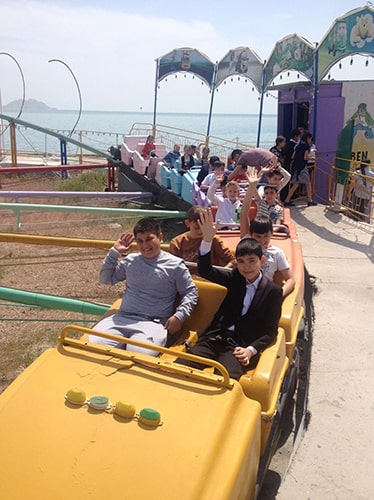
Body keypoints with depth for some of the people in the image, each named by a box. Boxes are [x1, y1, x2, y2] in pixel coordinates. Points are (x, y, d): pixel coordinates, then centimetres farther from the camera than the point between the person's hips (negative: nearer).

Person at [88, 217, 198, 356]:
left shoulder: (175, 265, 4)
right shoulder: (131, 260, 16)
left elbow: (190, 292, 9)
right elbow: (106, 279, 23)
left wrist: (179, 316, -7)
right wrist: (114, 252, 13)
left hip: (153, 323, -4)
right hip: (123, 318, 4)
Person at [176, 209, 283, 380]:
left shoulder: (273, 291, 3)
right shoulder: (235, 278, 13)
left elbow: (270, 331, 2)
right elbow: (205, 271, 3)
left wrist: (251, 350, -15)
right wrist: (207, 239, -10)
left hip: (241, 345, -3)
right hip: (216, 337, 3)